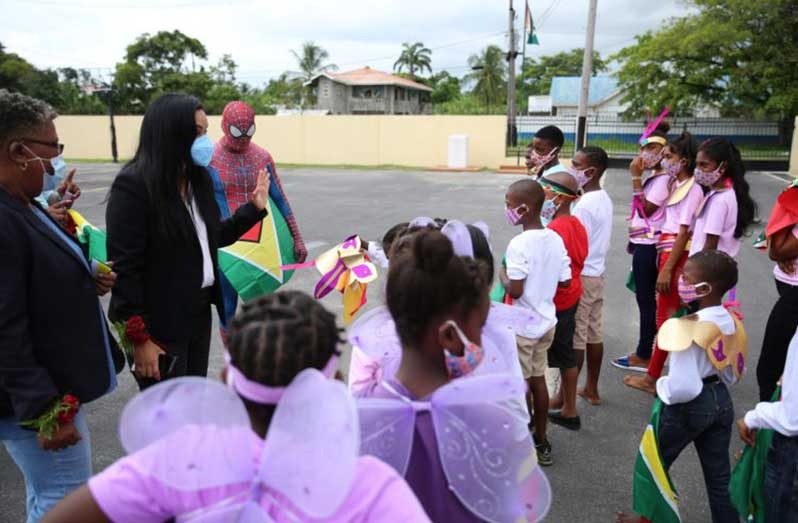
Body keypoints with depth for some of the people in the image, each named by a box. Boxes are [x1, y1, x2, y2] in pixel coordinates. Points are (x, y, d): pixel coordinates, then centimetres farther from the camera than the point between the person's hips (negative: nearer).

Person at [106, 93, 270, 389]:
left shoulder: (198, 179, 6)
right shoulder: (133, 185, -18)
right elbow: (124, 267, -19)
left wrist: (254, 208, 6)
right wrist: (139, 337, -19)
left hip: (199, 312, 8)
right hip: (159, 323, -7)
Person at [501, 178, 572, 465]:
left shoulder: (519, 244, -23)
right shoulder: (555, 239, -1)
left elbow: (515, 291, -24)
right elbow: (565, 281, 3)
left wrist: (502, 275, -6)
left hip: (522, 327, -7)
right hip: (546, 321, 7)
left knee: (521, 385, 8)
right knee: (538, 380, 19)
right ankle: (541, 442, 32)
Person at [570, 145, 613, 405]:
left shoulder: (584, 205, -21)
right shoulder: (604, 198, 7)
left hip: (581, 277, -9)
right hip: (598, 273, 9)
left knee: (573, 339, -1)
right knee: (594, 334, 16)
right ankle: (591, 389, 27)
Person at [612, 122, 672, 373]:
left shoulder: (663, 179, -15)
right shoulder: (653, 178, 13)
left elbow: (644, 210, -19)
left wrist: (636, 177, -19)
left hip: (649, 246, -9)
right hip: (643, 244, 9)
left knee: (646, 300, -2)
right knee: (646, 299, 14)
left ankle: (644, 356, 7)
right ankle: (645, 351, 23)